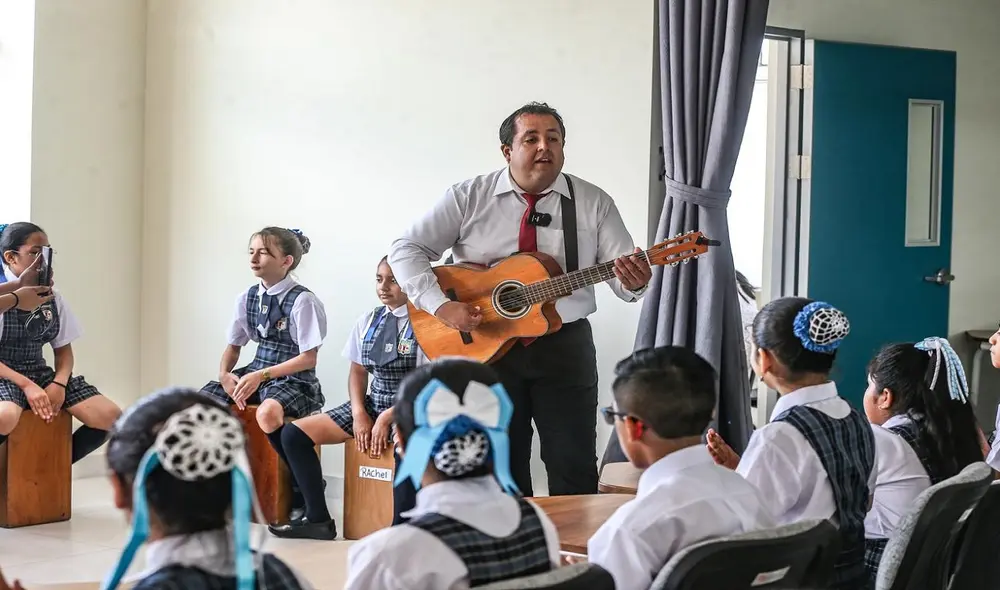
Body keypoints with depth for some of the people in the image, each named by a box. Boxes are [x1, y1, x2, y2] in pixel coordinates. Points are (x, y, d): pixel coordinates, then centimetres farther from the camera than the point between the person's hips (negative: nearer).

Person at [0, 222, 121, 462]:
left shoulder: (53, 298, 7)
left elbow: (63, 350, 12)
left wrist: (59, 384, -9)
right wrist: (26, 385, -22)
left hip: (40, 372, 6)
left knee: (111, 417, -10)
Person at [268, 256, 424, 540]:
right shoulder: (368, 321, 9)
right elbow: (357, 372, 13)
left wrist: (387, 418, -20)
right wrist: (359, 413, -4)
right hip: (373, 403, 7)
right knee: (293, 434, -3)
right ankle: (318, 519, 2)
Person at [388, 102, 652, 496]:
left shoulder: (593, 203, 2)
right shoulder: (469, 197, -1)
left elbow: (624, 276, -3)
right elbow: (406, 250, -3)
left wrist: (632, 282, -29)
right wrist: (440, 305, -17)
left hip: (564, 345, 0)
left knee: (574, 471, 0)